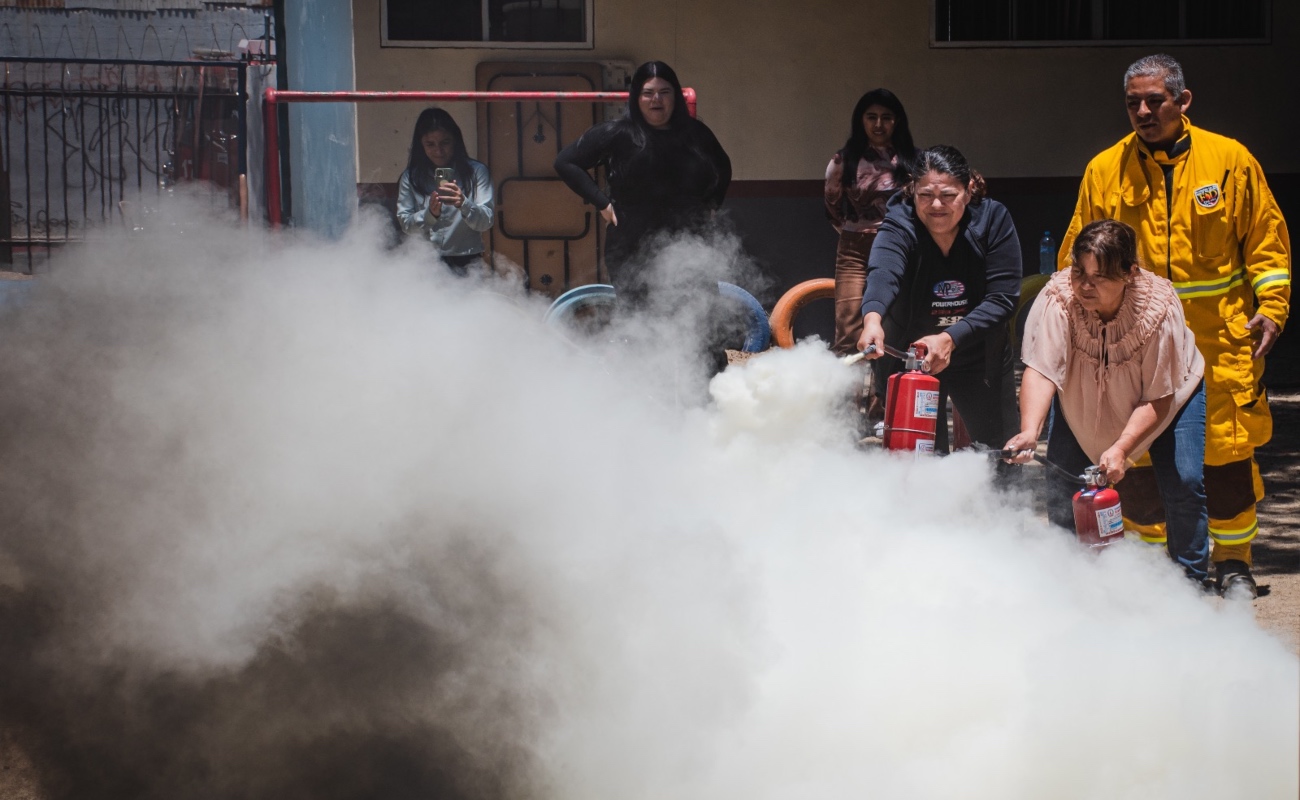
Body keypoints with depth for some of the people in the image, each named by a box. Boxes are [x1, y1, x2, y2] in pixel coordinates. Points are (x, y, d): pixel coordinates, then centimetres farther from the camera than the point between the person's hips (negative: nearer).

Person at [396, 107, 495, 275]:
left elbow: (486, 221, -4)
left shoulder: (475, 172, 2)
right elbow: (405, 224, 1)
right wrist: (429, 214, -18)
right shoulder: (411, 178, 4)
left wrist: (464, 204, -24)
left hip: (467, 264, 0)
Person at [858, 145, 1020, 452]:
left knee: (1000, 455, 10)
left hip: (981, 359, 1)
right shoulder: (899, 226, -23)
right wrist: (872, 317, -67)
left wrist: (950, 339, -38)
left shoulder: (993, 219, -18)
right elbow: (883, 273, -44)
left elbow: (1002, 299, -22)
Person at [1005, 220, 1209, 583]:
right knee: (1061, 475, -12)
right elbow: (1041, 371, -39)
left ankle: (1192, 581, 6)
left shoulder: (1160, 308, -36)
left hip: (1170, 394, -1)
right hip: (1085, 402, 2)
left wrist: (1121, 448, -39)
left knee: (1183, 484, -12)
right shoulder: (1057, 300, -34)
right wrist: (1029, 432, -55)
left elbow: (1157, 398, -28)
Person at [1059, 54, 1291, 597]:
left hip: (1220, 338, -1)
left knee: (1228, 451, 1)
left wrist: (1270, 309, -2)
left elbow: (1267, 241, 7)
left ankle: (1233, 560, 18)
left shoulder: (1230, 161, 1)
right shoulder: (1105, 170, 3)